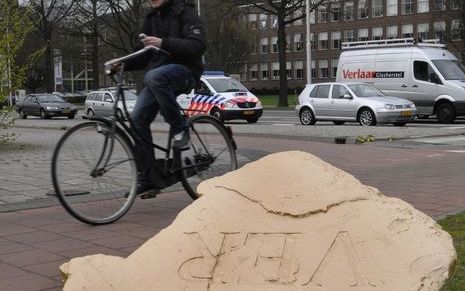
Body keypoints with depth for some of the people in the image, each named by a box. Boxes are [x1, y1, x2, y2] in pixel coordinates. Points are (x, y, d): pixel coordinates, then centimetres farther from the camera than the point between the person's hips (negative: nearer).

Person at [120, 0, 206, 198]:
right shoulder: (151, 18, 17)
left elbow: (197, 46, -16)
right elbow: (144, 55, 17)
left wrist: (163, 43, -26)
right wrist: (123, 64, -3)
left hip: (184, 70, -6)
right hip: (158, 73, 6)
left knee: (153, 76, -38)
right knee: (137, 119, -12)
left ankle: (180, 128, -20)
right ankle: (148, 181, -6)